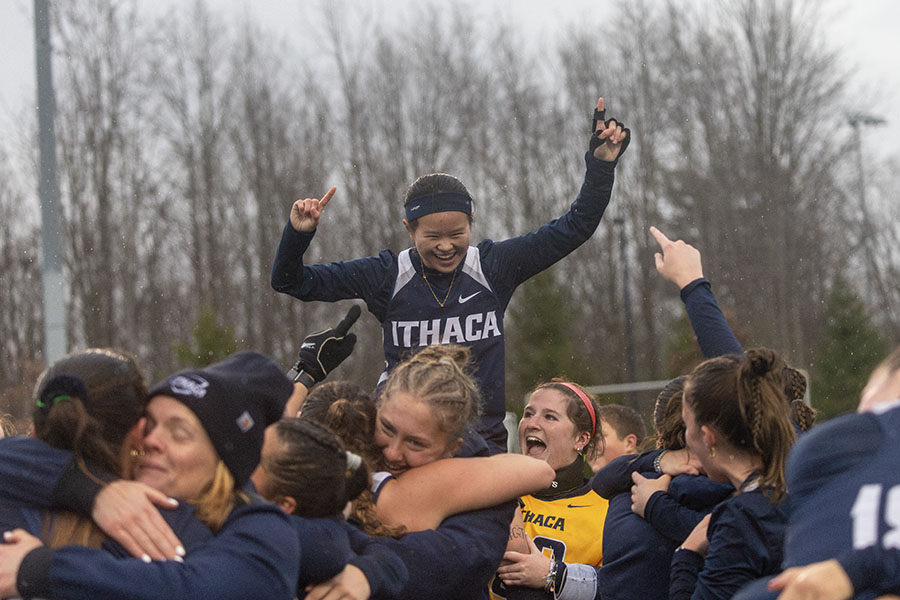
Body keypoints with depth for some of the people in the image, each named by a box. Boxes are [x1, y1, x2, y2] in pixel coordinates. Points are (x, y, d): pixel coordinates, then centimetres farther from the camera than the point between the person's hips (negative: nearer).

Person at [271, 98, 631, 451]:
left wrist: (601, 165, -4)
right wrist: (298, 234, -13)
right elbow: (291, 281, 5)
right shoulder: (388, 276, 1)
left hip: (484, 436, 1)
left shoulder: (493, 266, 3)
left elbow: (574, 228, 6)